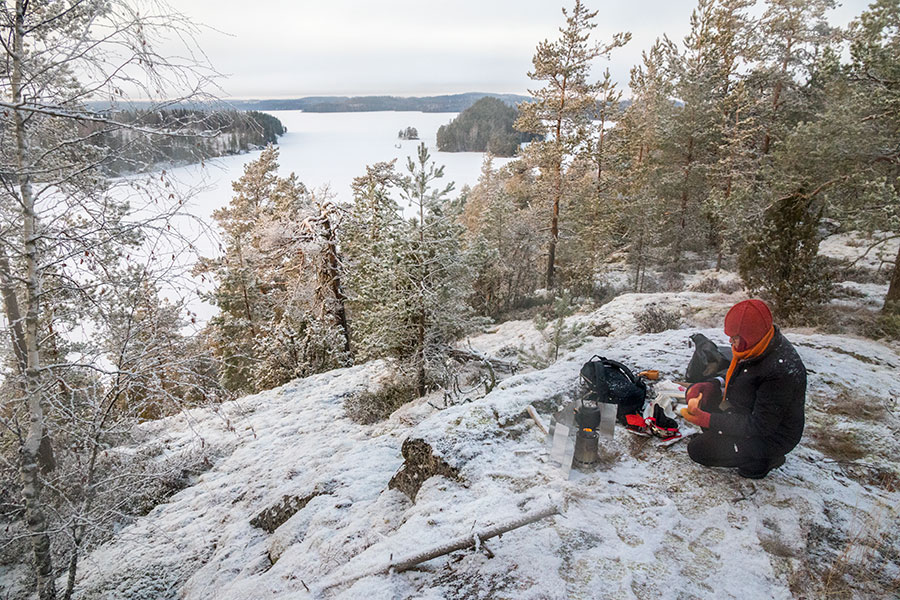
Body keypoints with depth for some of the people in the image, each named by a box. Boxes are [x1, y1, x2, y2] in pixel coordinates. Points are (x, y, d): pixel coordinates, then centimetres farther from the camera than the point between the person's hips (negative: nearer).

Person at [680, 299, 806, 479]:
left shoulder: (782, 371, -35)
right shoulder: (759, 346, -8)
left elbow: (760, 426, -29)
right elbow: (734, 378, 11)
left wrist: (707, 420, -29)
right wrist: (704, 388, -8)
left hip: (771, 436, -9)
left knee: (698, 450, -11)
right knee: (696, 392, -1)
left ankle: (763, 459, 4)